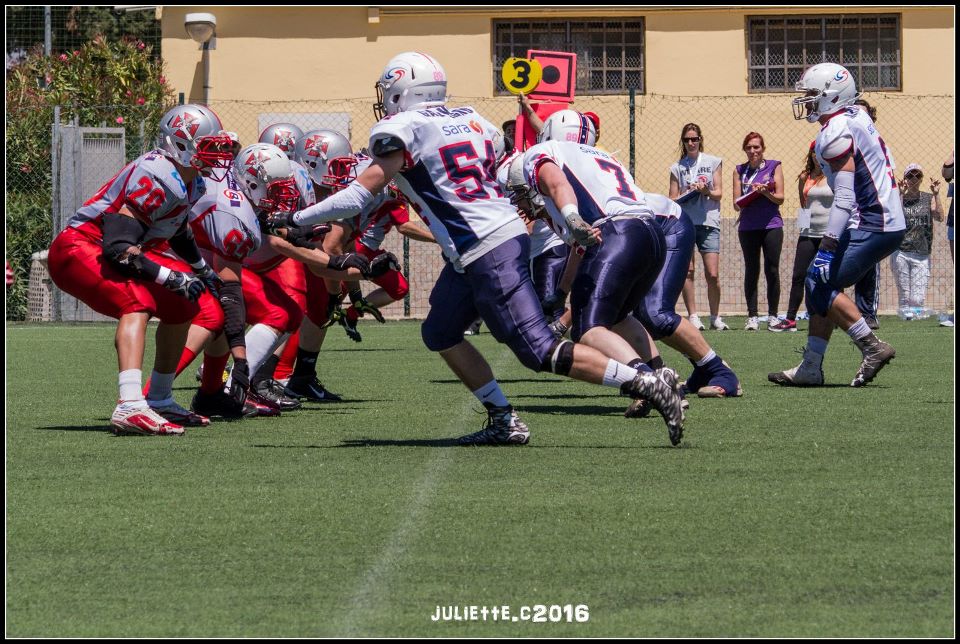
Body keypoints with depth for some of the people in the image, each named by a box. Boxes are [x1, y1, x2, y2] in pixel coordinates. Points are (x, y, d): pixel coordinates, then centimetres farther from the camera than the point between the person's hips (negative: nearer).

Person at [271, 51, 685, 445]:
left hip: (488, 253, -9)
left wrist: (295, 220, -2)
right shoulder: (468, 120, 16)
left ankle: (647, 383, -9)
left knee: (540, 351, -7)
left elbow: (362, 194, -9)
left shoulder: (401, 130, -6)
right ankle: (504, 422, 15)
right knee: (440, 333, 18)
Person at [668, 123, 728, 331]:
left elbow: (718, 194, 8)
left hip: (708, 222, 0)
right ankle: (693, 316, -1)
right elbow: (672, 199, 10)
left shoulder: (712, 162, 11)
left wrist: (706, 191, -12)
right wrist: (687, 194, -9)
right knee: (687, 271, -6)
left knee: (712, 274, -6)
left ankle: (715, 317, 7)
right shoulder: (677, 167, 11)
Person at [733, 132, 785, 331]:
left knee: (772, 271, -3)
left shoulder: (774, 166, 6)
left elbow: (780, 198, 1)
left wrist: (765, 192, -17)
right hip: (748, 228, 1)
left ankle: (773, 316, 2)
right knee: (751, 271, 1)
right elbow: (737, 204, 6)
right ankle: (752, 317, 2)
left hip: (771, 225, -1)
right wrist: (751, 193, -13)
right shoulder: (740, 171, 10)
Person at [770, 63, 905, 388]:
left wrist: (828, 245, -25)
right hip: (890, 223, 10)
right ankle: (810, 368, 11)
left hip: (870, 226, -10)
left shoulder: (836, 133, -15)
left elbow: (845, 197, -22)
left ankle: (872, 347, -7)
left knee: (821, 283, -9)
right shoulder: (857, 119, 14)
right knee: (820, 283, 11)